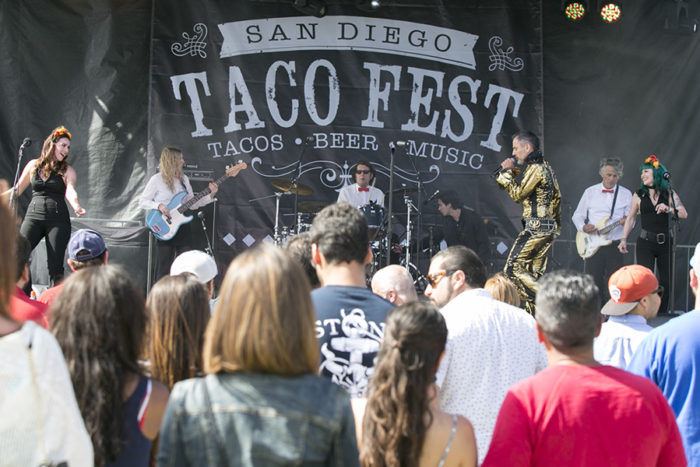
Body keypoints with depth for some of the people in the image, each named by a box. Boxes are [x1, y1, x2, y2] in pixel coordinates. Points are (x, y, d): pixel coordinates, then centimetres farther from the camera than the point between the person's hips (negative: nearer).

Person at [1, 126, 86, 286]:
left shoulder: (67, 171, 5)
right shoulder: (33, 165, 10)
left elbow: (70, 191, -14)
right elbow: (17, 190, 18)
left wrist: (76, 206, -34)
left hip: (58, 219, -2)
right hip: (34, 216, 2)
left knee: (55, 265, -4)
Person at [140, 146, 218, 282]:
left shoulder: (184, 179, 11)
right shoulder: (157, 180, -6)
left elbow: (192, 204, 12)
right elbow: (142, 201, -4)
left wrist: (210, 195, 1)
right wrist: (159, 206, -19)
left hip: (183, 225, 5)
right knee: (164, 267, -2)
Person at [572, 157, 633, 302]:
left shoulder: (626, 194, 8)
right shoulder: (590, 192, 8)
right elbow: (577, 215, 11)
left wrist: (626, 221, -19)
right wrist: (583, 227, -9)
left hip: (615, 245, 0)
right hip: (593, 246, 0)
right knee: (594, 283, 0)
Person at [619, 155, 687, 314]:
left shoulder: (669, 194, 5)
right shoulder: (639, 195, 6)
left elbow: (684, 214, -1)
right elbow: (630, 218, 12)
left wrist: (668, 209, -19)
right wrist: (623, 239, 5)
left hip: (665, 242, 1)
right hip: (645, 243, -1)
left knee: (666, 282, 4)